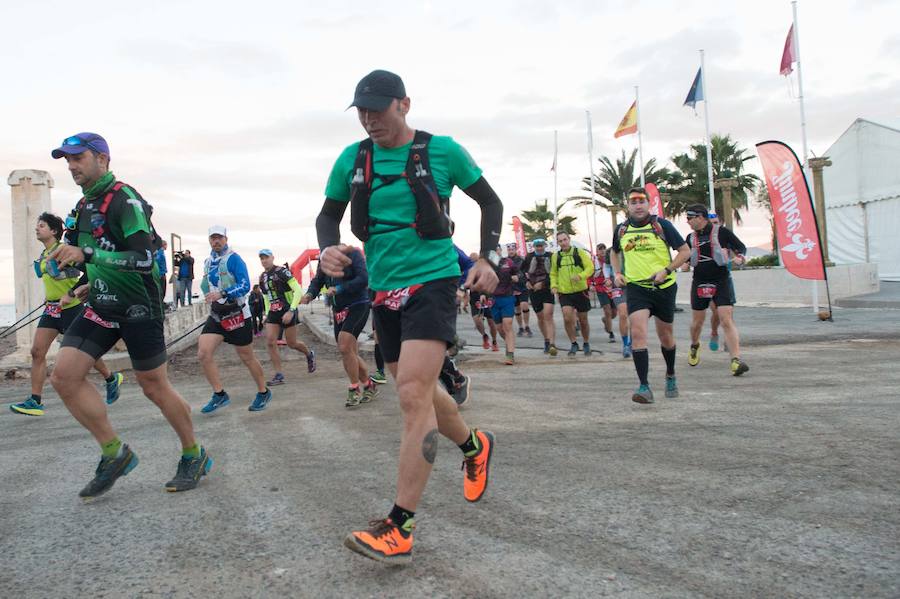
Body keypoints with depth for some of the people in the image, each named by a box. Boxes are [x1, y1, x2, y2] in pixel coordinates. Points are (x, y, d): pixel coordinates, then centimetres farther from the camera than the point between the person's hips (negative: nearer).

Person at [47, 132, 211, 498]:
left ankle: (194, 456, 19)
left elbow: (144, 258, -26)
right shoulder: (84, 206, 14)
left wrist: (87, 254, -30)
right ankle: (115, 453, 7)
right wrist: (69, 259, 13)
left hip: (138, 306, -8)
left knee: (154, 387, 0)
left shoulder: (125, 200, -14)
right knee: (64, 375, -6)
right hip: (101, 306, 8)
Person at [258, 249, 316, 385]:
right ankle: (279, 375, -3)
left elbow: (298, 291, -17)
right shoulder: (262, 277, 9)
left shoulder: (282, 272, -12)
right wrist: (267, 313, 14)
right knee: (270, 342, -8)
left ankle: (309, 354, 35)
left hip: (287, 311, -6)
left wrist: (291, 311, -22)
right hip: (273, 313, 6)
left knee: (291, 343, 3)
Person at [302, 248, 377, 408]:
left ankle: (355, 389, -5)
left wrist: (339, 289, -24)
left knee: (344, 347, -19)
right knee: (350, 354, 10)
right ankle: (369, 386, 25)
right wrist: (309, 294, -11)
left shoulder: (353, 254, -10)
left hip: (358, 306, -8)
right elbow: (317, 281, 10)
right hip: (339, 310, 8)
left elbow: (364, 279, -20)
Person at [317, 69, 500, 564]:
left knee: (414, 394, -18)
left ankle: (399, 529, -12)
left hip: (431, 280, -5)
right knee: (417, 393, 14)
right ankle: (474, 446, 43)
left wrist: (488, 258, -3)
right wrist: (328, 248, -8)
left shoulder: (442, 150, -3)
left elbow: (490, 201, 8)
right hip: (384, 289, 6)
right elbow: (329, 214, 14)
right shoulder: (352, 158, 6)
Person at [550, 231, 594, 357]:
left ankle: (586, 344, 29)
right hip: (564, 293, 1)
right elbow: (553, 274, 17)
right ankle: (574, 344, 0)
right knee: (567, 317, -17)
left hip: (580, 291, -1)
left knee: (583, 320, 9)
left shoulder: (580, 252, -1)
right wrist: (554, 285, 0)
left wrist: (580, 276, -24)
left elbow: (590, 268, -6)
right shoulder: (556, 256, 7)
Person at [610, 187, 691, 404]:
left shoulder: (661, 225, -5)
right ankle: (644, 387, -17)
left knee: (665, 335, 13)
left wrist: (666, 270, -14)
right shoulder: (621, 230, 5)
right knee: (638, 333, -18)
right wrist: (617, 273, 7)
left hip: (664, 287, -1)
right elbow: (615, 252, 25)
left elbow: (685, 251, -1)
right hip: (636, 287, 1)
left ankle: (671, 376, 40)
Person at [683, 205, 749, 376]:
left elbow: (741, 247, 2)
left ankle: (736, 360, -18)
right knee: (698, 320, 14)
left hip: (721, 281, -4)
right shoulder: (691, 237, 7)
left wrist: (738, 257, -17)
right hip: (699, 283, 4)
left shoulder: (721, 232, -5)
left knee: (727, 320, -14)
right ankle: (694, 346, 43)